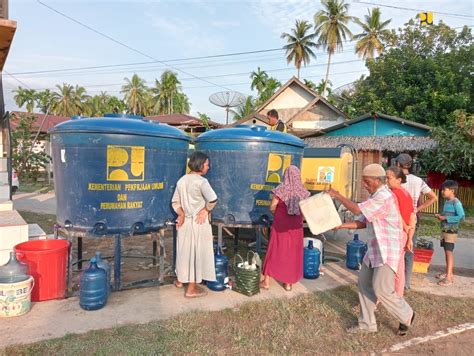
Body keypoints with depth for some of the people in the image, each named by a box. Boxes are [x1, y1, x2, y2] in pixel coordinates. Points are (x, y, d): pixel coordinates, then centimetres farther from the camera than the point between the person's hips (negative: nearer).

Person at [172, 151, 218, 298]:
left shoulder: (182, 180, 5)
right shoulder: (201, 181, -18)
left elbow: (175, 202, 7)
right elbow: (213, 199, -33)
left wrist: (181, 214, -1)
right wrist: (206, 210, -16)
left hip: (184, 221, 7)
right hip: (198, 222, -7)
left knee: (184, 250, 21)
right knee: (196, 252, 4)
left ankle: (180, 280, 38)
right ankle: (191, 289, 13)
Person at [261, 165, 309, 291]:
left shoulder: (281, 190, -11)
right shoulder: (303, 192, -3)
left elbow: (272, 207, -8)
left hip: (280, 226, -2)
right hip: (295, 227, 2)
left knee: (274, 252, 10)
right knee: (292, 253, 12)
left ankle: (266, 281, 18)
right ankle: (288, 283, 21)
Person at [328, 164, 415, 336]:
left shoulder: (384, 197, -20)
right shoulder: (376, 196, 13)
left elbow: (357, 210, -24)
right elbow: (363, 222, 12)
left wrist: (337, 195, -12)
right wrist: (340, 226, 3)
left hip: (386, 251, -10)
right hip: (374, 250, 10)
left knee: (382, 289, -4)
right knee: (364, 283, 10)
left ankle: (406, 316, 21)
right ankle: (367, 323, 21)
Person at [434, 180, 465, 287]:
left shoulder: (456, 202, -15)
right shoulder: (447, 201, 10)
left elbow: (461, 216, -24)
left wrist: (445, 218, -21)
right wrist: (440, 216, 1)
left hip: (451, 231, -8)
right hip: (444, 230, 8)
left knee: (449, 252, -7)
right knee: (447, 252, 14)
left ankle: (449, 278, -5)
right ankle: (449, 273, 25)